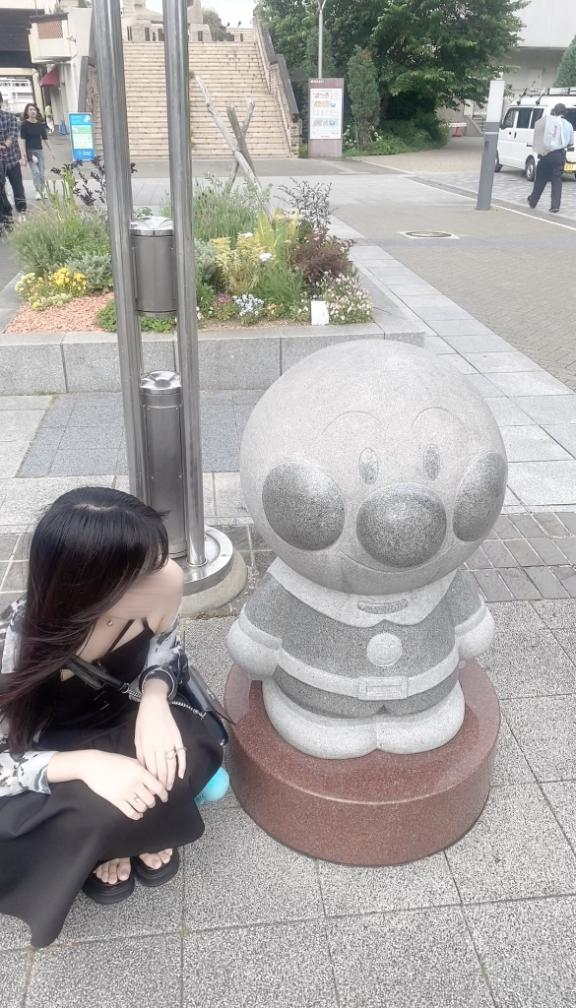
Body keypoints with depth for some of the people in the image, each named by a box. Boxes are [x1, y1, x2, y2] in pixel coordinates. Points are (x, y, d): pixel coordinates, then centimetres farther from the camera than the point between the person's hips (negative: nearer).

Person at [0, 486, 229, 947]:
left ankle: (134, 828, 7)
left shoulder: (162, 584, -27)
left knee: (186, 750, -25)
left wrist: (154, 700, -28)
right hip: (40, 764, -3)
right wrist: (83, 765, -41)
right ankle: (100, 838, 6)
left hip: (108, 730, 4)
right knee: (97, 813, -31)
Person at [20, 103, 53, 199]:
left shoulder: (41, 124, 6)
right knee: (35, 171, -16)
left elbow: (45, 139, 13)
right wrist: (24, 155, -14)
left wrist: (51, 151, 12)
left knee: (42, 173, 2)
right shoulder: (24, 124, -5)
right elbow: (23, 140, -7)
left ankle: (42, 191, 14)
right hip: (29, 151, -4)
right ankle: (37, 192, -13)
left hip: (39, 150, 4)